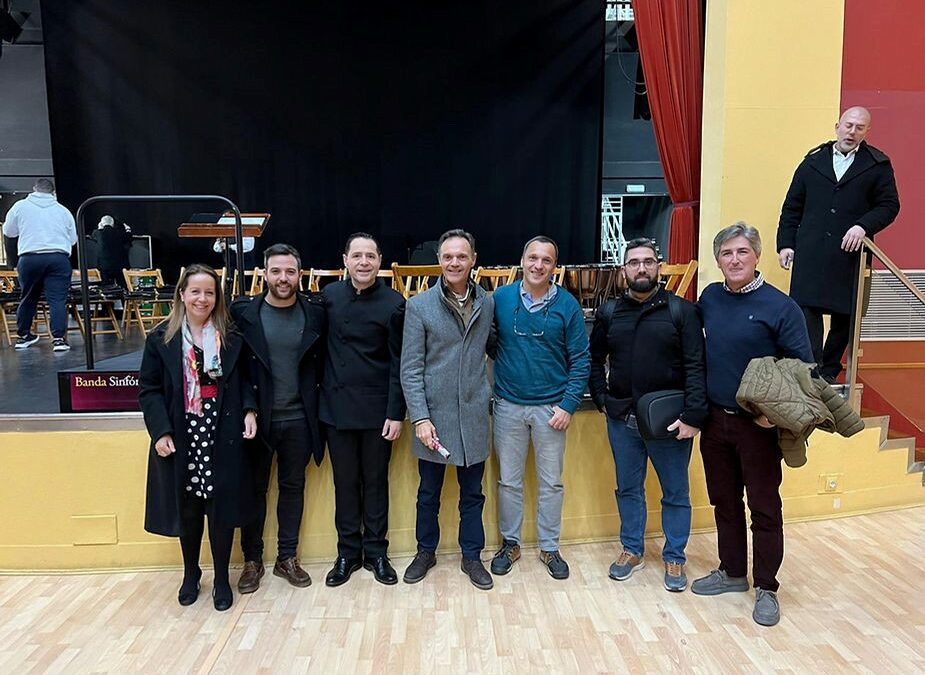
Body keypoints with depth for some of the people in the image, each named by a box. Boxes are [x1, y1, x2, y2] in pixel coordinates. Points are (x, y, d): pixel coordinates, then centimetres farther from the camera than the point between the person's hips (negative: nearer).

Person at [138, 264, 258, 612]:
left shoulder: (232, 338, 3)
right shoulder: (161, 338, 1)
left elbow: (244, 381, 9)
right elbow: (149, 389, 0)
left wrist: (249, 410, -8)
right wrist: (160, 431, -10)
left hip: (223, 436, 0)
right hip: (181, 438, 0)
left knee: (222, 506, 5)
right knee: (187, 508, 11)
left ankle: (221, 579, 23)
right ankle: (191, 574, 33)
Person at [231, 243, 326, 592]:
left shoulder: (315, 313, -1)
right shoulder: (243, 312, -4)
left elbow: (321, 363, 3)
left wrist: (317, 407, -3)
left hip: (299, 419, 1)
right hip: (257, 418, -1)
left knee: (293, 486, 12)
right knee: (254, 489, 11)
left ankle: (287, 557, 27)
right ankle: (252, 560, 26)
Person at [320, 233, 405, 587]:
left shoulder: (393, 303, -7)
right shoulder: (330, 295, 3)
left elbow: (399, 364, -7)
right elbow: (322, 344, 9)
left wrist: (396, 413, -10)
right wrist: (321, 390, 2)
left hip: (377, 408, -2)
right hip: (337, 406, 3)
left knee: (376, 482, 11)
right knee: (345, 482, 13)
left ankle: (376, 552, 26)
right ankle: (348, 552, 27)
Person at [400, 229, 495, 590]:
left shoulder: (487, 303, 2)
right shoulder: (419, 306, -6)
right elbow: (410, 368, -7)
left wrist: (488, 391, 2)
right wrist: (420, 417, -13)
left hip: (474, 414, 2)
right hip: (434, 413, -2)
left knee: (472, 493, 14)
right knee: (429, 492, 14)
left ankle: (471, 556, 31)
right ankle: (426, 551, 35)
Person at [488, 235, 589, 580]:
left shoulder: (567, 305, -5)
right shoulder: (500, 298, -2)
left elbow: (580, 360, -3)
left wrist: (568, 405, -9)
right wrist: (491, 387, -6)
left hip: (551, 408, 0)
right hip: (508, 406, 1)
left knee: (551, 483, 11)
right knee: (509, 480, 12)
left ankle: (549, 548, 28)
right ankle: (510, 543, 30)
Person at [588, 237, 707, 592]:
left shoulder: (682, 311, -6)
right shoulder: (609, 312, 4)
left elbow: (696, 367, -11)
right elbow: (595, 359, 14)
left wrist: (693, 416, -17)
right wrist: (602, 399, 3)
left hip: (669, 420, -3)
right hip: (622, 419, 3)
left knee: (675, 493, 10)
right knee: (628, 489, 16)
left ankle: (675, 558, 28)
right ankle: (632, 550, 34)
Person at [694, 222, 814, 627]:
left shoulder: (779, 306, -11)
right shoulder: (710, 298, 3)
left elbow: (803, 367, -9)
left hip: (757, 425, -5)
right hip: (715, 419, 5)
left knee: (764, 508, 6)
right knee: (724, 502, 16)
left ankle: (766, 588, 21)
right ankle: (732, 572, 33)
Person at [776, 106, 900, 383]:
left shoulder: (878, 165, 7)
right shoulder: (813, 162, 11)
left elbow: (889, 205, 5)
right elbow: (792, 207, 11)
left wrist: (864, 226, -14)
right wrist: (785, 243, 3)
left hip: (850, 253, 0)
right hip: (810, 254, 0)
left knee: (845, 314, 6)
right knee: (806, 309, -8)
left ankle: (829, 370, 20)